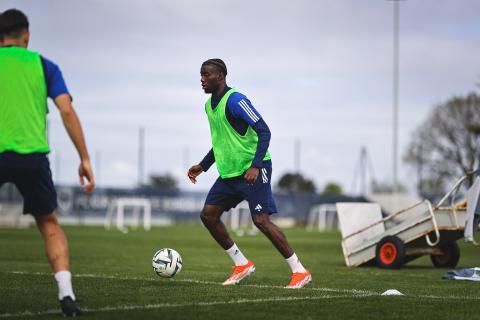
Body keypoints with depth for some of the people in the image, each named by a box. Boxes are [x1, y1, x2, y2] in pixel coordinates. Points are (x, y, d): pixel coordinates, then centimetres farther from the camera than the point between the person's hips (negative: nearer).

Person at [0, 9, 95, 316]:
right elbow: (67, 111, 1)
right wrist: (85, 158, 4)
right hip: (33, 155, 1)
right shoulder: (43, 65, 11)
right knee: (49, 224, 17)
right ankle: (66, 294, 2)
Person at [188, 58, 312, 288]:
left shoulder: (235, 100, -16)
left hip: (253, 170, -9)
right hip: (228, 172, 9)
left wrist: (255, 166, -27)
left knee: (261, 220, -15)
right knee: (208, 215, 3)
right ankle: (242, 265, 13)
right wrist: (202, 166, 20)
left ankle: (299, 271, -7)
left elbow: (264, 131, -19)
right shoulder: (209, 105, 12)